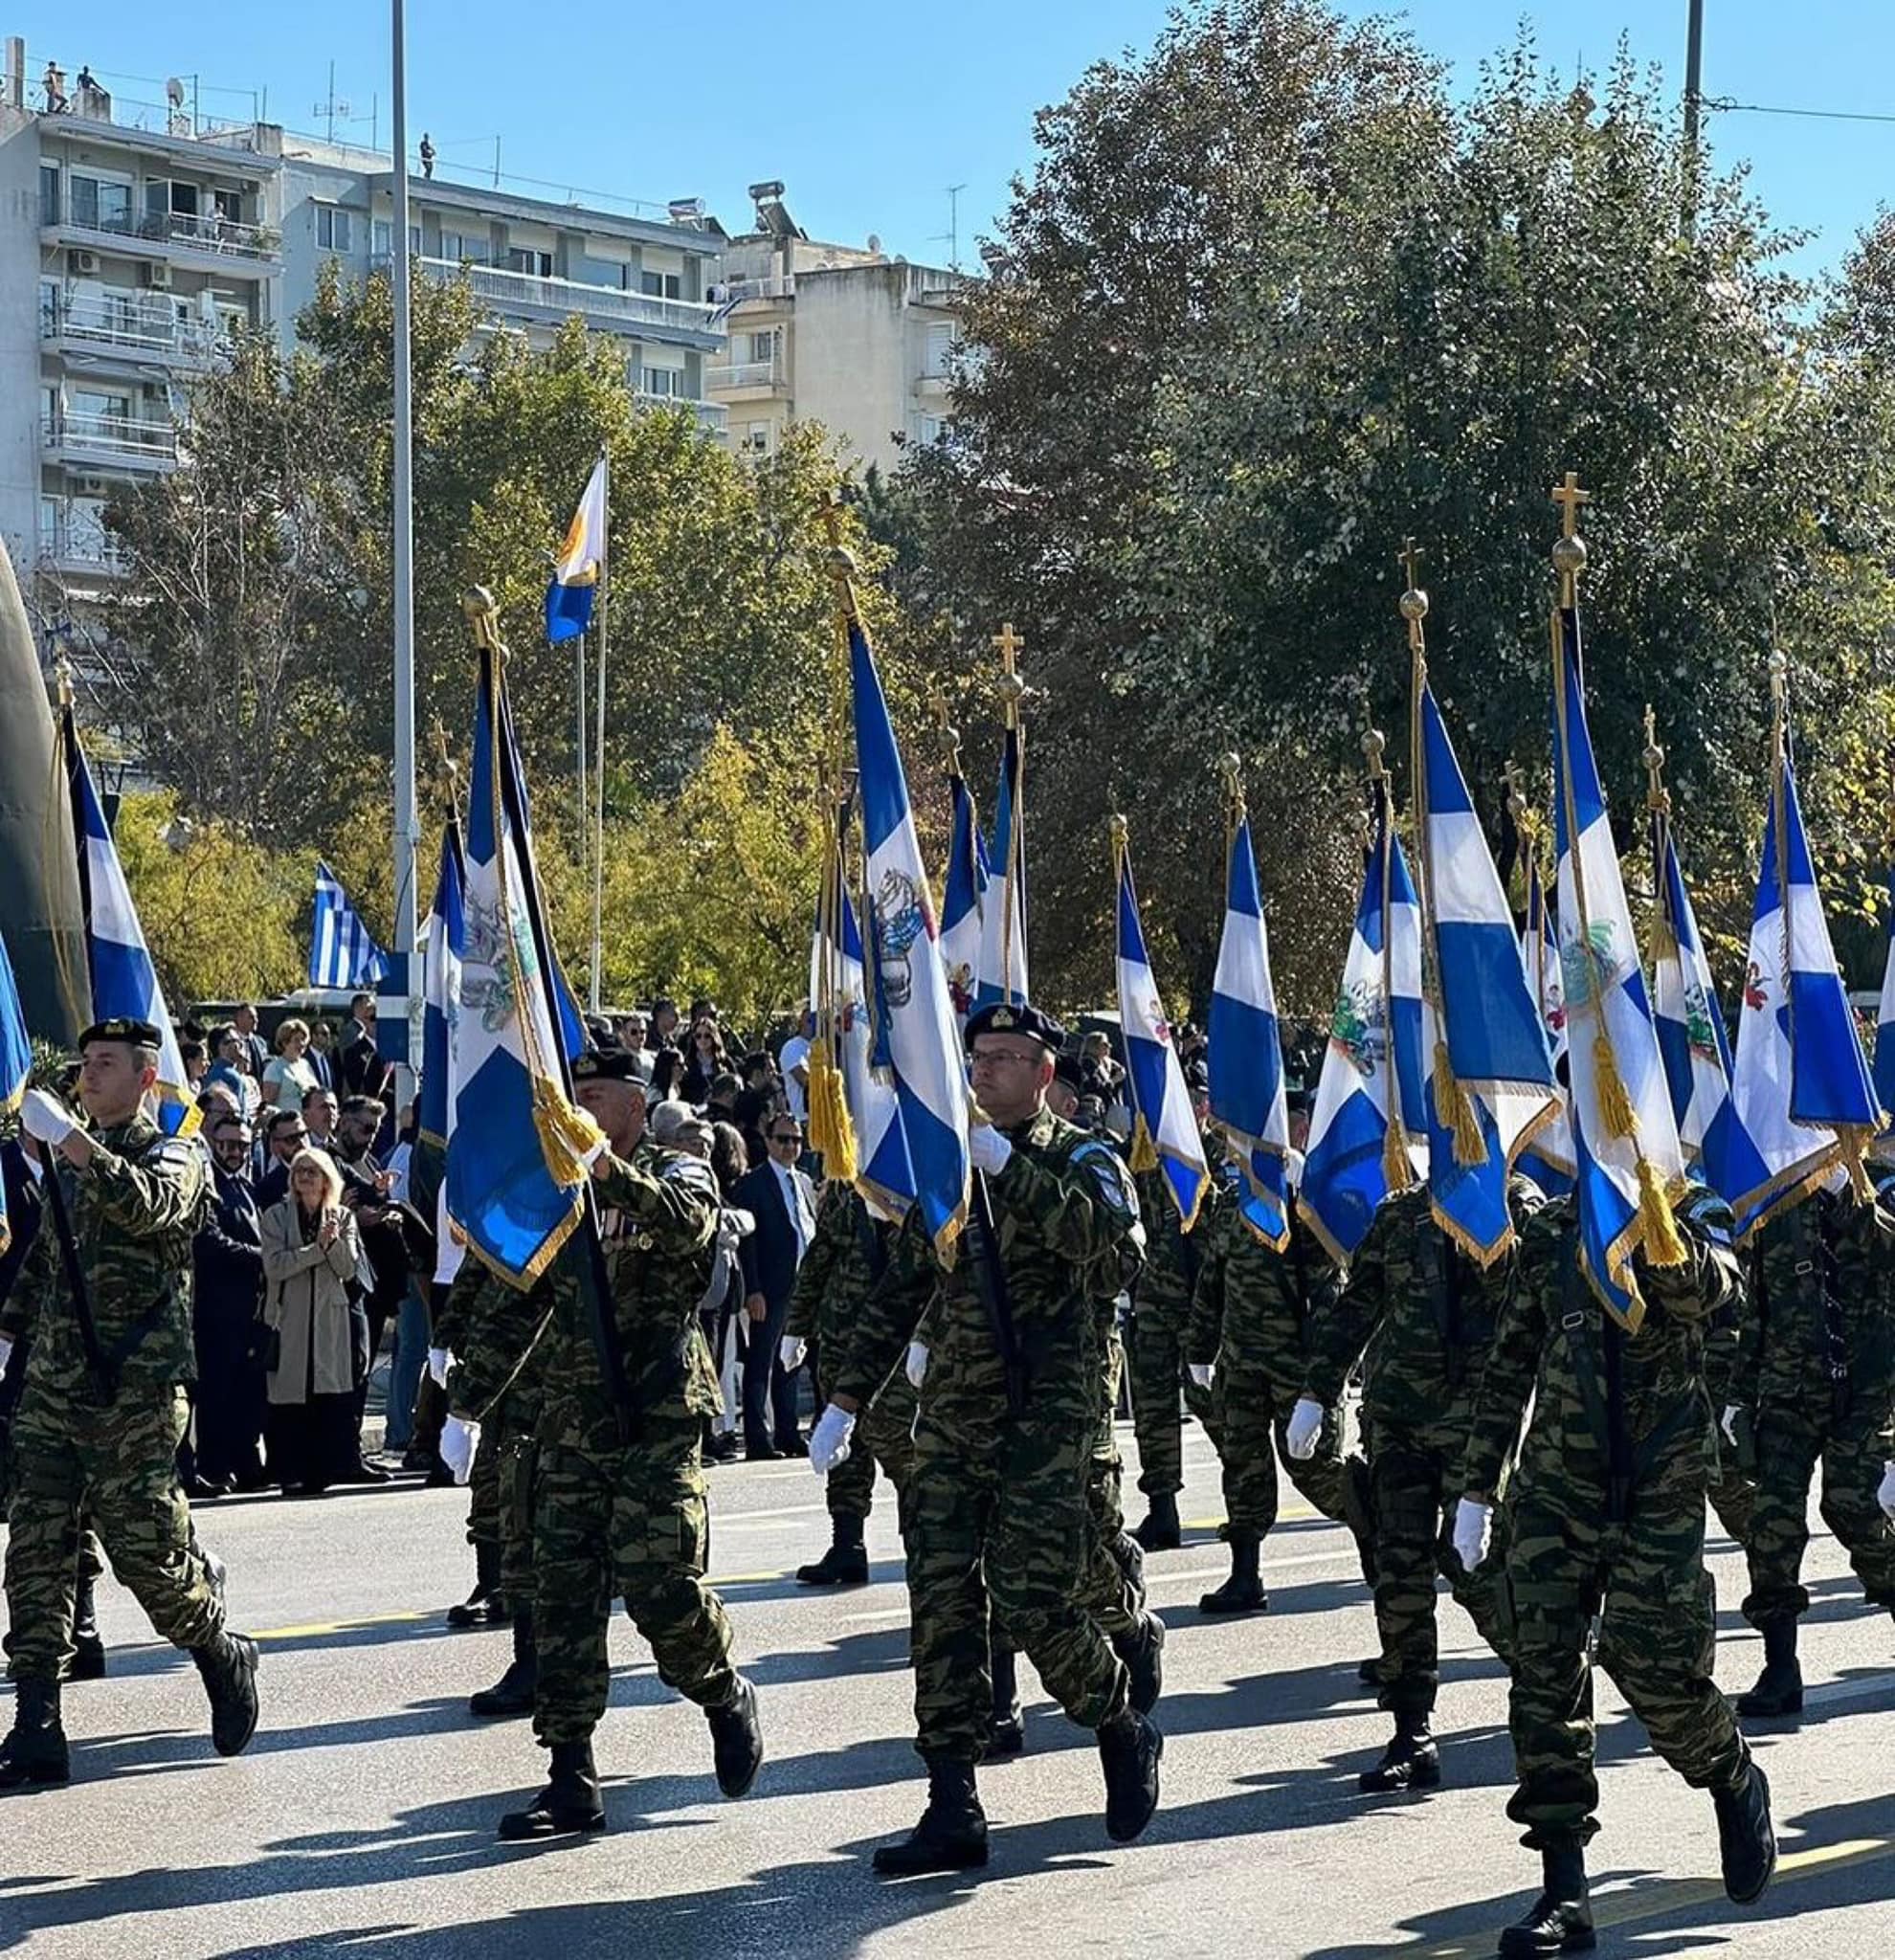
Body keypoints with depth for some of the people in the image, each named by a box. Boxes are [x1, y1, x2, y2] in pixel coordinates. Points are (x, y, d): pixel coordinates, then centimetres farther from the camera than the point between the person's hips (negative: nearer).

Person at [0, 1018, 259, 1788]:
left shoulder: (174, 1154, -2)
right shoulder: (68, 1163, 17)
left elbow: (147, 1206, -25)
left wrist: (71, 1141, -32)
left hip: (135, 1392, -6)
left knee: (146, 1548, -3)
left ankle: (222, 1657, 25)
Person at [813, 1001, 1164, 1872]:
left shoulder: (1081, 1161, 0)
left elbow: (1114, 1252, -21)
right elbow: (899, 1290, 20)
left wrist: (1011, 1169, -22)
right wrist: (846, 1399, 13)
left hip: (1046, 1416, -5)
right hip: (951, 1414, 5)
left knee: (1031, 1598, -12)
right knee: (942, 1602, -1)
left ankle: (1124, 1730, 16)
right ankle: (952, 1811, 2)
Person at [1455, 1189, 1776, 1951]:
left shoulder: (1692, 1219, -1)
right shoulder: (1550, 1233, 9)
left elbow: (1711, 1284, -26)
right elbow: (1509, 1363, 16)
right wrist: (1476, 1487, 15)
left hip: (1660, 1494, -3)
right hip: (1554, 1491, 3)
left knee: (1655, 1666, -6)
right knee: (1542, 1673, -5)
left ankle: (1735, 1780, 29)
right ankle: (1564, 1893, -3)